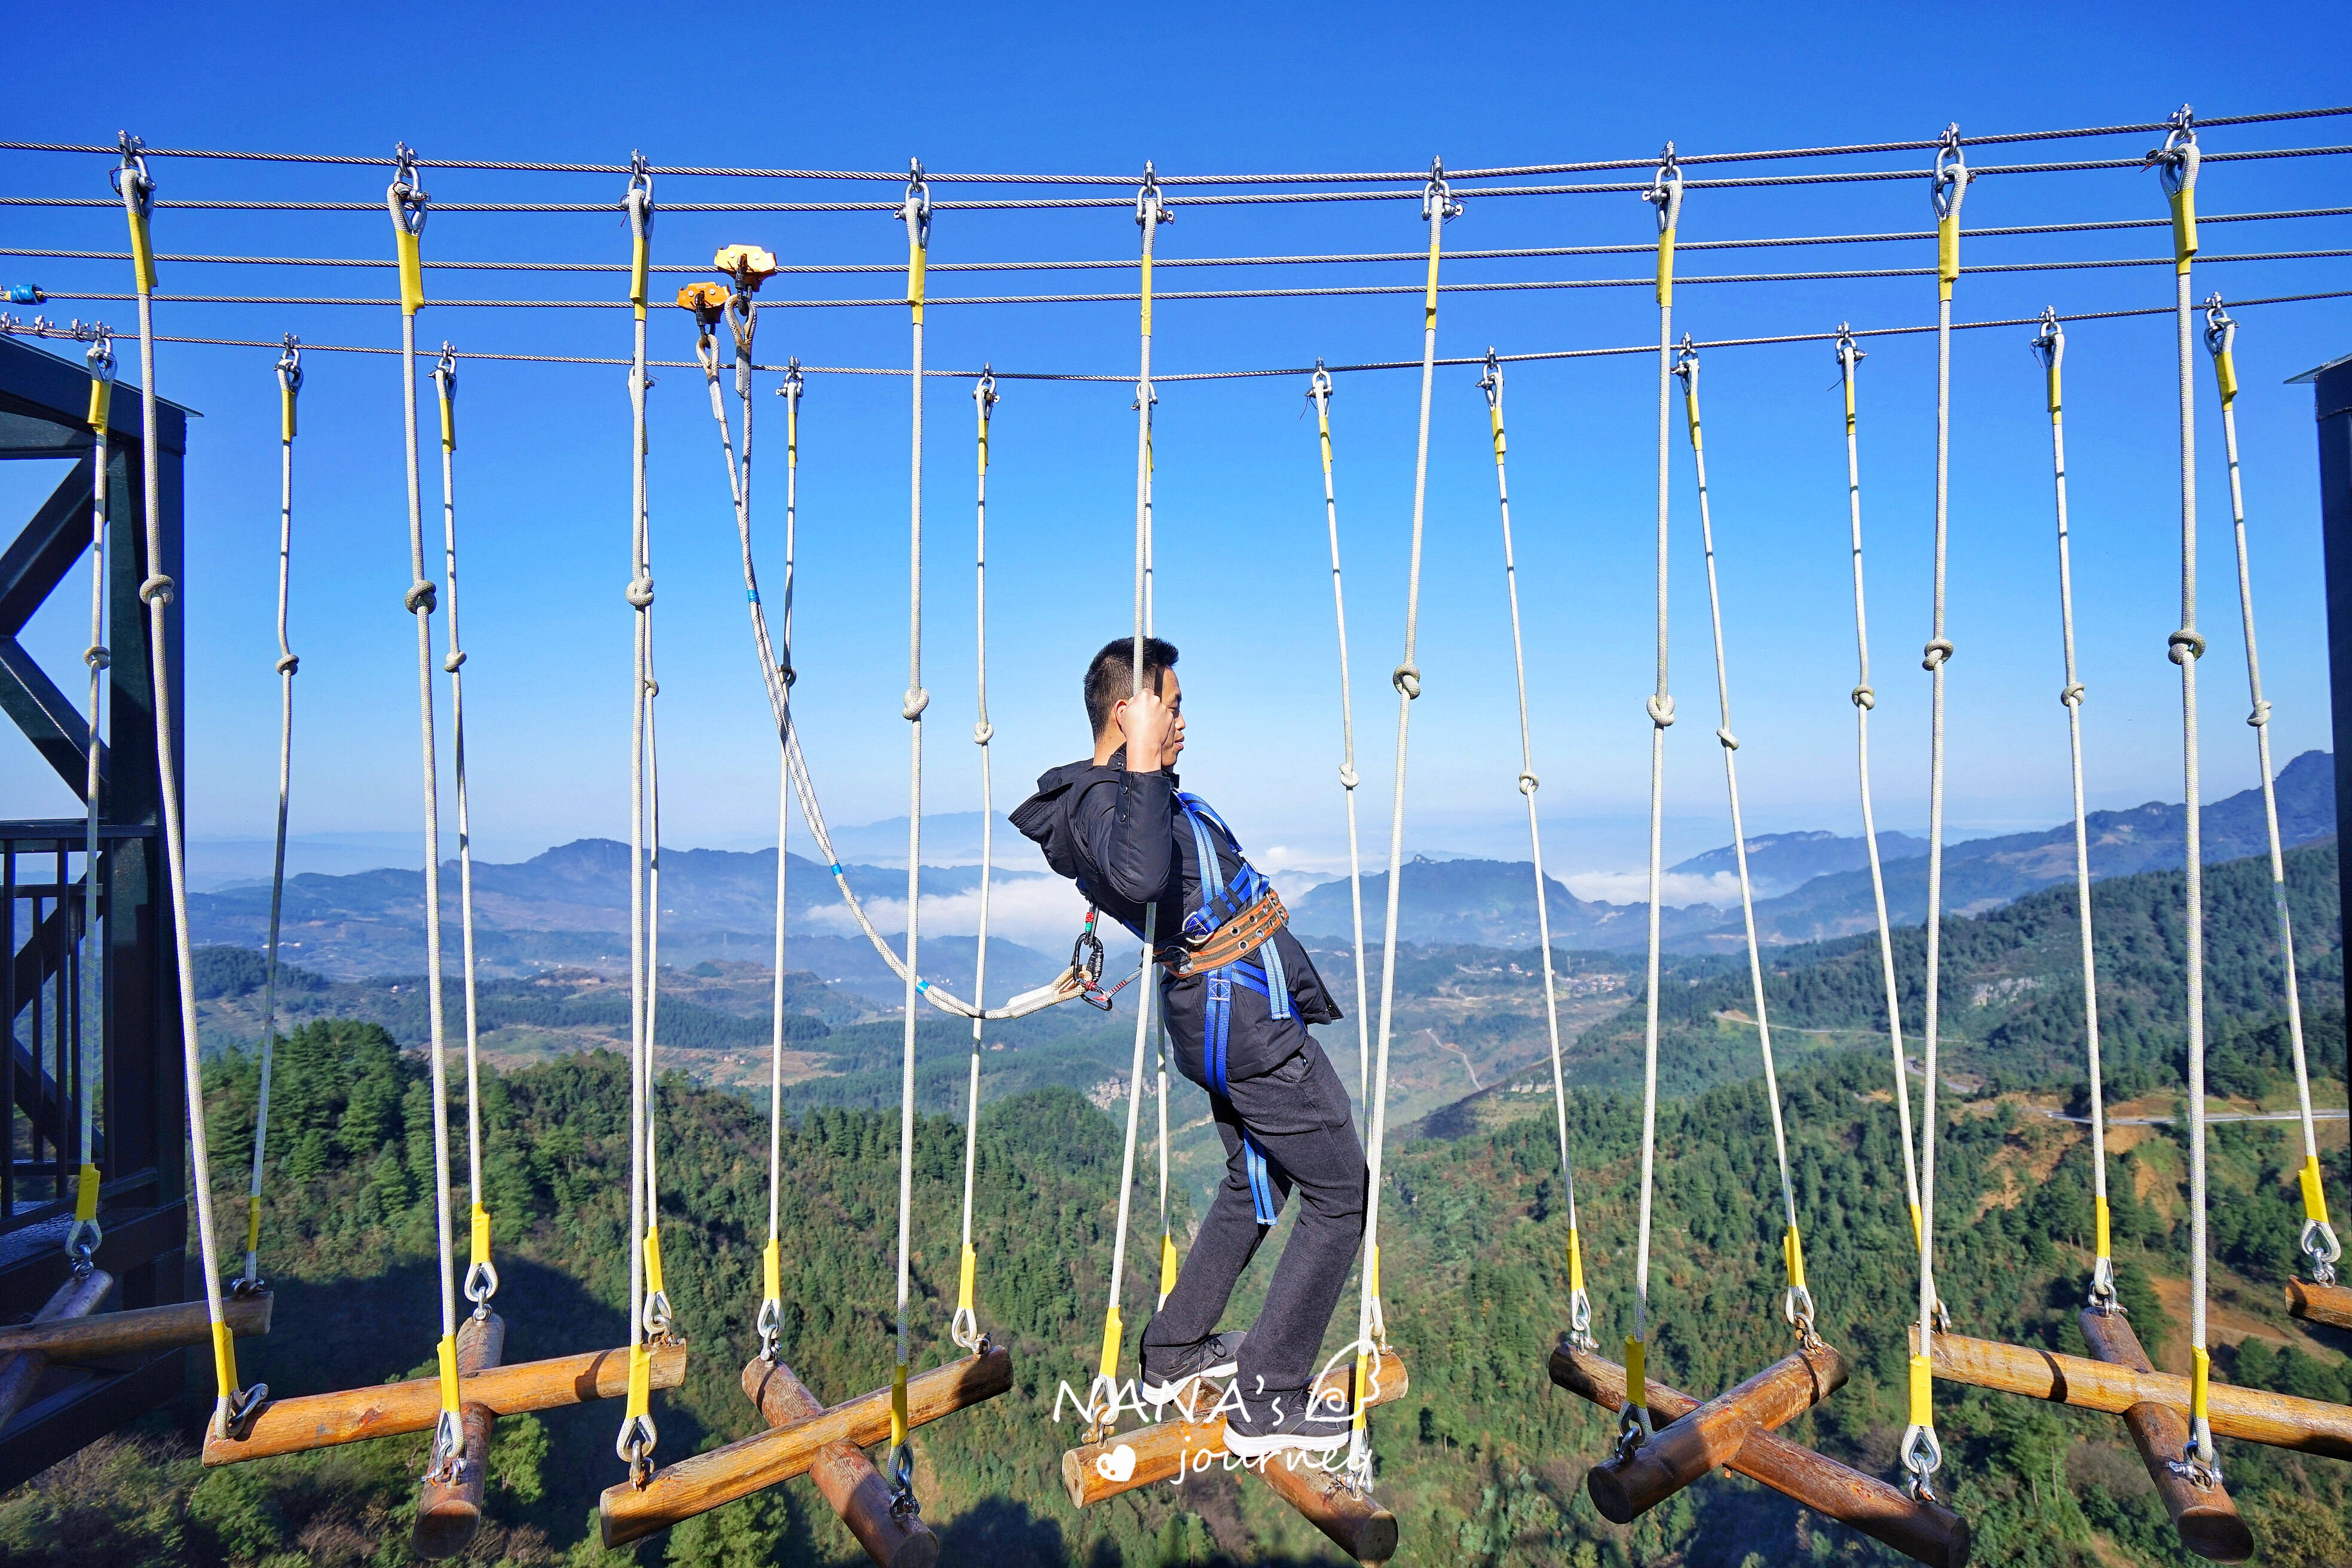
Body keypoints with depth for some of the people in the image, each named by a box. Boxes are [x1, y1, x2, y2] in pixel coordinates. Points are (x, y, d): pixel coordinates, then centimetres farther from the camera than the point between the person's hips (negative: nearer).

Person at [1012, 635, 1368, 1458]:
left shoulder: (1108, 793, 12)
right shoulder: (1103, 801, -19)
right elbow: (1141, 877, -43)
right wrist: (1143, 767, -37)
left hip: (1225, 1018, 11)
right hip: (1250, 1020, -11)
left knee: (1252, 1187, 25)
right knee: (1341, 1197, -1)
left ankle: (1172, 1357, 36)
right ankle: (1266, 1402, 5)